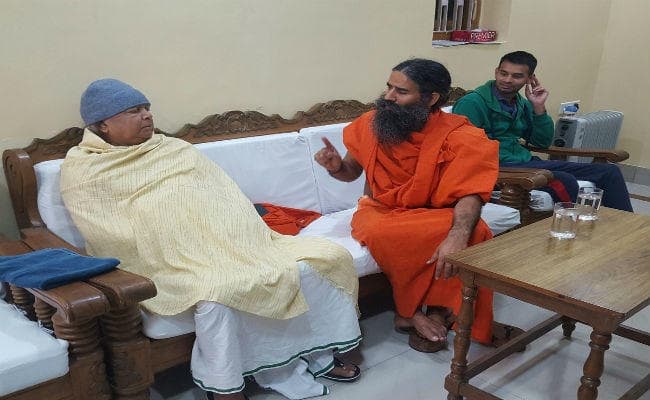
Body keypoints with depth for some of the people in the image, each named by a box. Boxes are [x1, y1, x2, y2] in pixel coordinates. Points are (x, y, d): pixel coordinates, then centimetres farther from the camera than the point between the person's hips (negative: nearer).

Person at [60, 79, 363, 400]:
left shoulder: (175, 148, 17)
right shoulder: (81, 170, 1)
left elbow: (225, 195, 12)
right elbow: (108, 236, -11)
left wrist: (253, 238, -4)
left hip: (231, 243, 6)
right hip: (174, 262, -5)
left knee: (305, 265, -8)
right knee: (216, 294, -37)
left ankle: (318, 355, 10)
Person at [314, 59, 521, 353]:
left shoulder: (457, 135, -13)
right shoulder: (369, 124, -4)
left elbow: (470, 193, -23)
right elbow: (351, 173, 11)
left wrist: (458, 235, -43)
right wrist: (336, 166, -13)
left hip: (433, 215, 0)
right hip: (380, 211, 1)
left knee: (473, 231, -32)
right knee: (381, 233, -35)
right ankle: (414, 312, -13)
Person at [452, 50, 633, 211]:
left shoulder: (522, 104, 17)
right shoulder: (473, 102, -6)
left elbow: (542, 143, 15)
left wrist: (539, 107, 2)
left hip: (526, 161, 9)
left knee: (609, 172, 3)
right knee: (564, 182, -35)